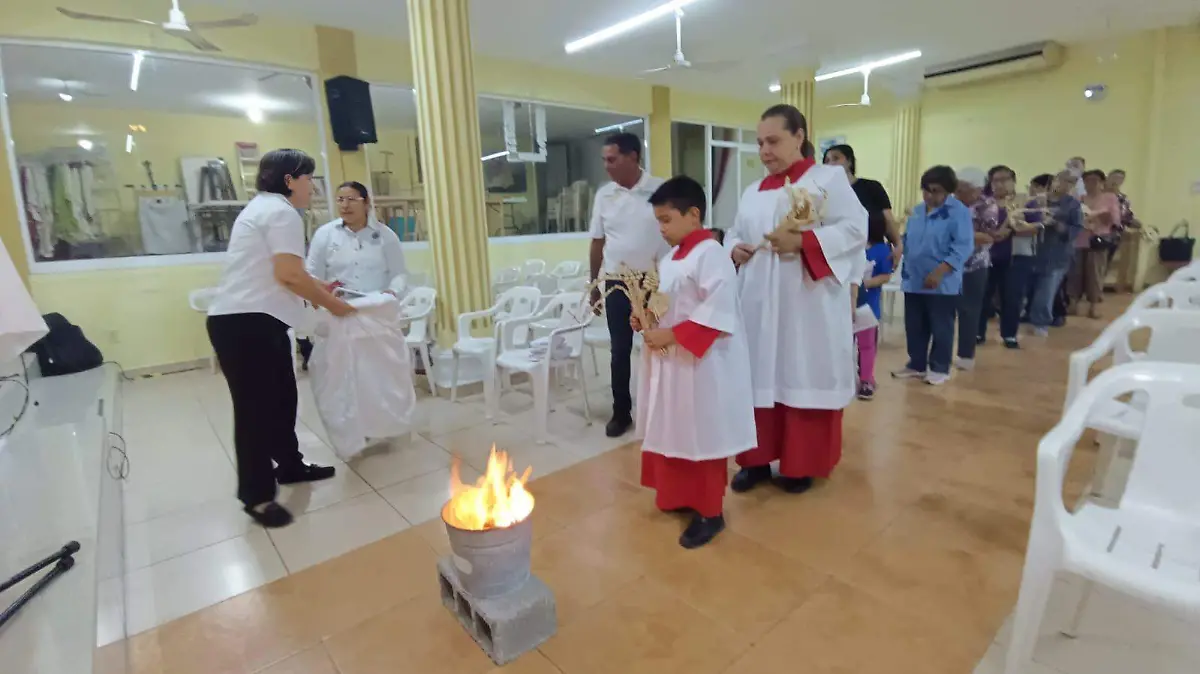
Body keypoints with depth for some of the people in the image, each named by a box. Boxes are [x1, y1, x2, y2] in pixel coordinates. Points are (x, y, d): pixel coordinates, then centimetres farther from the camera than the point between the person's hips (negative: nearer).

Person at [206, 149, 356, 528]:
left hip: (253, 319, 11)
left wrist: (318, 289, 22)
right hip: (246, 323, -11)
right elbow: (288, 274, -22)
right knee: (256, 407, -4)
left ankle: (289, 466, 30)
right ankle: (256, 495, 6)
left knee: (281, 397, 16)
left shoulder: (262, 208, 23)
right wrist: (331, 304, -10)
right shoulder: (282, 212, -10)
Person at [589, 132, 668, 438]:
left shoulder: (661, 190, -5)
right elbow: (598, 242, 8)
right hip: (617, 283, 2)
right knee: (620, 350, 8)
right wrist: (594, 285, 8)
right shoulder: (604, 195, 4)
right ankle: (621, 412, 22)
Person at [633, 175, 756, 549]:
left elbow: (716, 312, -24)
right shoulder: (670, 259, 12)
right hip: (669, 363, 9)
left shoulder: (710, 254, -16)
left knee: (701, 439, 4)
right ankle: (681, 497, 36)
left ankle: (709, 513, 20)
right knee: (672, 434, 18)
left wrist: (672, 336, -23)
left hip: (701, 366, -9)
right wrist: (645, 321, 2)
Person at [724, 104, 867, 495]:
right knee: (758, 378, 8)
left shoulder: (829, 178, 1)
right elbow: (734, 233, 19)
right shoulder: (753, 192, 17)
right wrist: (734, 248, -4)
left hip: (807, 305, -5)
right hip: (759, 304, 5)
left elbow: (854, 228, -9)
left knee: (803, 379, 2)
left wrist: (802, 242, -20)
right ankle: (757, 459, 21)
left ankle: (801, 465, 19)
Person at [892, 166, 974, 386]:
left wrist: (939, 272, -23)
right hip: (913, 281, 6)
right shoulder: (917, 211, 13)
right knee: (914, 327, 12)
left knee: (941, 328, 4)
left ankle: (939, 368, 17)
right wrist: (904, 269, 10)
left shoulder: (959, 212, -8)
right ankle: (916, 365, 25)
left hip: (943, 284, -6)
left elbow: (962, 247, -16)